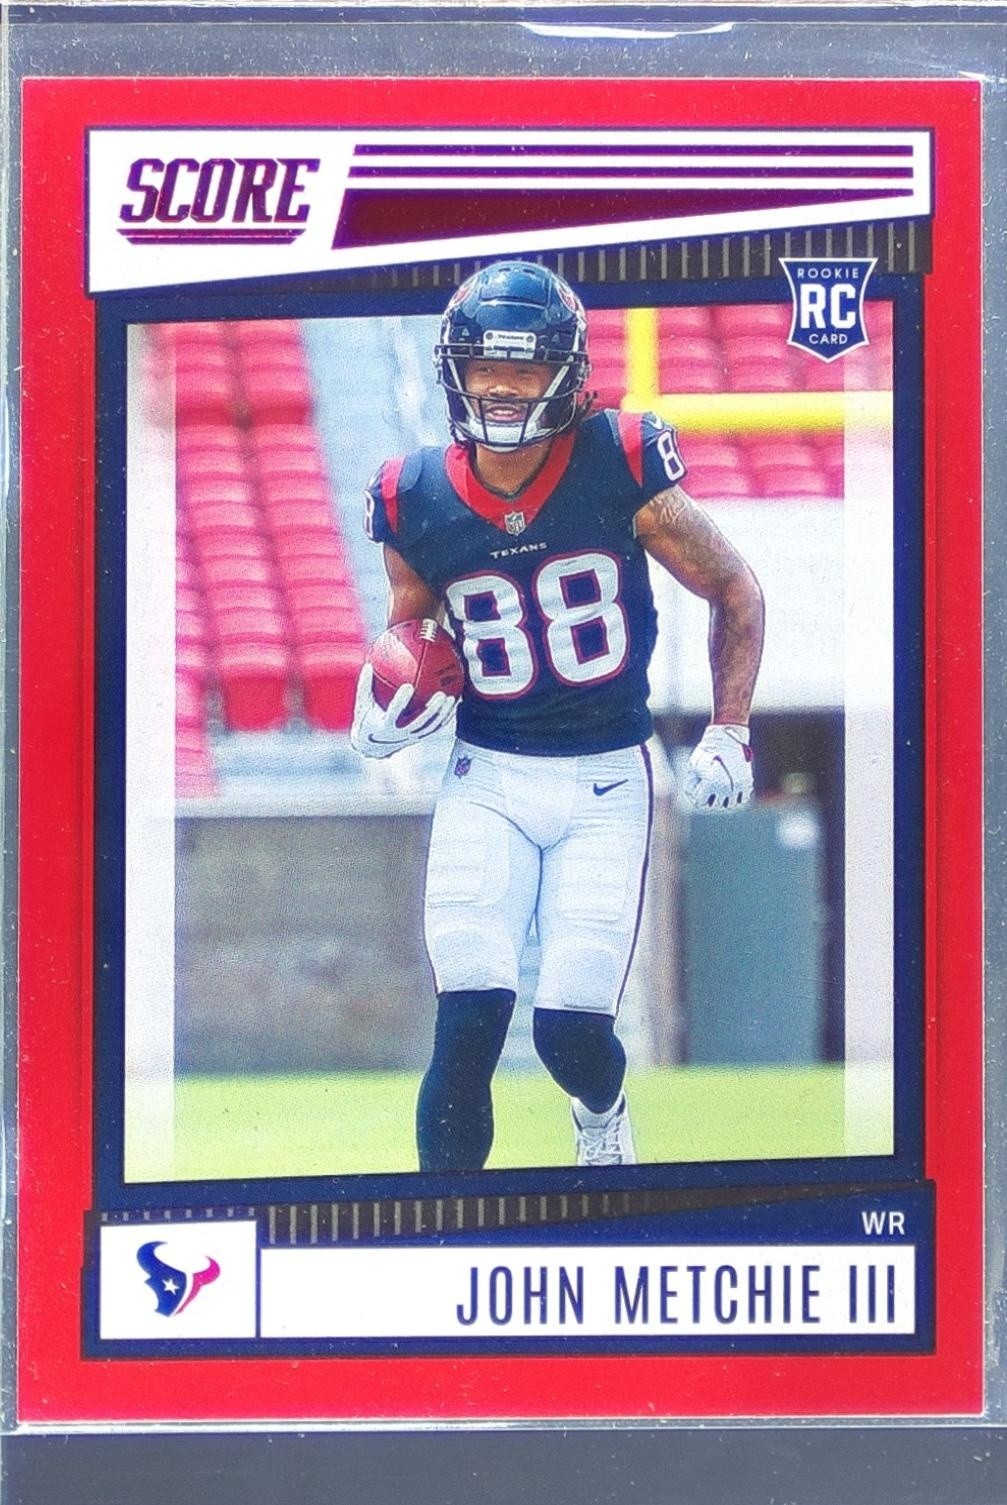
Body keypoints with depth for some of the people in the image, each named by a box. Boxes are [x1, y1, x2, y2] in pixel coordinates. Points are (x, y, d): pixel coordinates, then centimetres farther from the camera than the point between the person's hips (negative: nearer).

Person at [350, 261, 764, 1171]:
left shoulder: (621, 470, -11)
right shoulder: (418, 501, -4)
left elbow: (736, 593, 3)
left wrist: (729, 733, -1)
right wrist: (380, 711, -5)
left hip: (606, 785, -1)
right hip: (486, 780, 1)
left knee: (572, 1029, -5)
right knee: (469, 1023, -14)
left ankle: (601, 1111, 32)